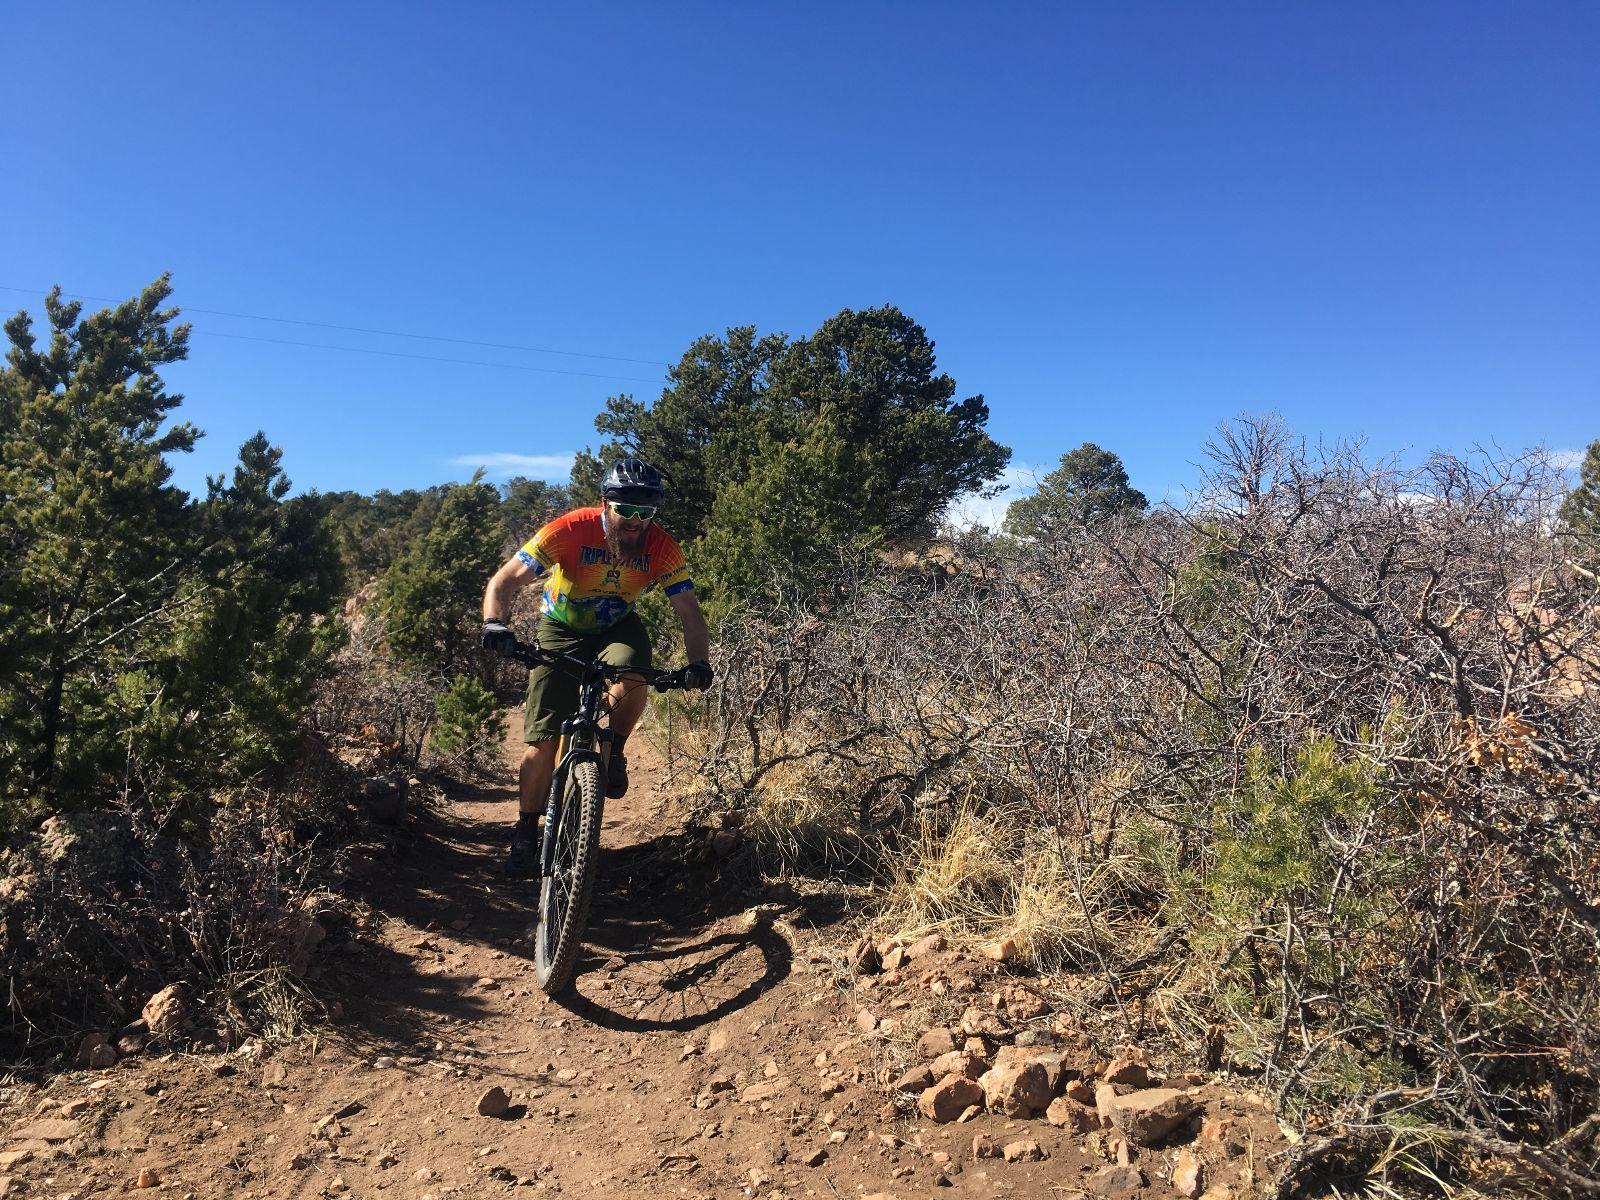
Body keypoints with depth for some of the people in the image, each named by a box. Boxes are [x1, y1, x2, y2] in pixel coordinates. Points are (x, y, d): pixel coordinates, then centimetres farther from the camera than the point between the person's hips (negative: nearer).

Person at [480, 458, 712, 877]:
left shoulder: (662, 547, -22)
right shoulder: (571, 529, -28)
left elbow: (689, 611, -19)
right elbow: (504, 580, -28)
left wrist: (699, 662, -36)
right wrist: (494, 623, -46)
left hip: (617, 627, 1)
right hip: (561, 627, -1)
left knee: (633, 676, -35)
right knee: (543, 742, -8)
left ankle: (615, 750, -5)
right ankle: (526, 830, 14)